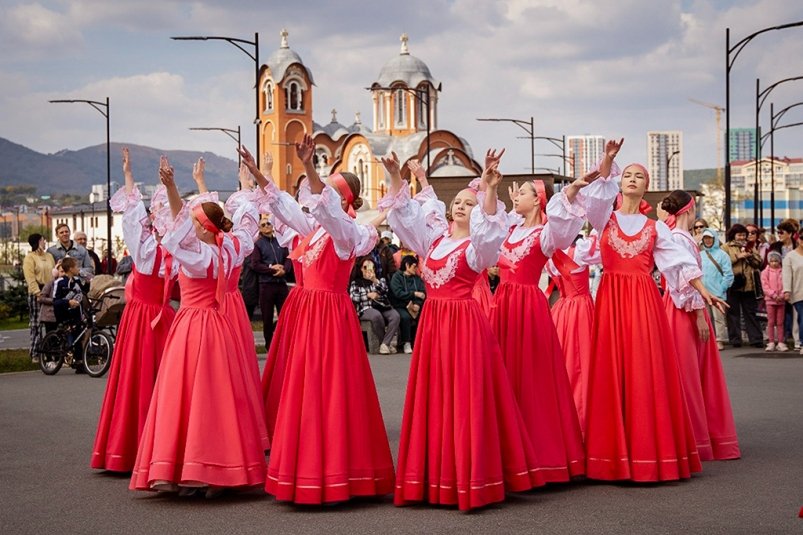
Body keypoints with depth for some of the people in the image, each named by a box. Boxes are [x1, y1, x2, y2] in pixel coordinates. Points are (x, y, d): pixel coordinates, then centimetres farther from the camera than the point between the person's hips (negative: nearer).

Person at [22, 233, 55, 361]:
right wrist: (38, 293, -19)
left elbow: (54, 273, 15)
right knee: (36, 324, -5)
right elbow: (30, 278, -10)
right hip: (37, 294, -6)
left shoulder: (49, 256, 18)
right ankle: (35, 354, -2)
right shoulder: (29, 258, -2)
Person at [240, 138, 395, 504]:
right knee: (298, 389, 10)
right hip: (303, 310, 9)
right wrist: (256, 173, 16)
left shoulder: (347, 230, -10)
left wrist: (308, 167, -41)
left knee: (325, 392, -8)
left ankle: (330, 471, -3)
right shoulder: (317, 227, 13)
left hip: (329, 315, -9)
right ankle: (306, 466, 18)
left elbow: (325, 205, -29)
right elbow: (283, 205, 21)